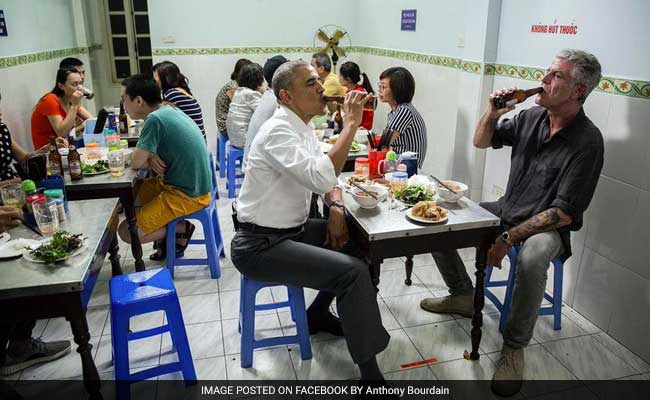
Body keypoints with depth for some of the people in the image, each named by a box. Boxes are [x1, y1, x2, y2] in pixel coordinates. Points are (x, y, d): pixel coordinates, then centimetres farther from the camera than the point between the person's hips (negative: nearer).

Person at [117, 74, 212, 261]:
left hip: (187, 196, -9)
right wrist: (150, 157, -7)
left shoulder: (155, 119, -23)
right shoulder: (170, 110, 4)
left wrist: (148, 158, 2)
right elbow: (146, 152, 16)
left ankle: (182, 229, 6)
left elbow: (136, 162, -19)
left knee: (127, 232, -8)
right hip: (192, 186, 9)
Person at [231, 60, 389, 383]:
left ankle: (318, 315, 27)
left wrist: (336, 208, -4)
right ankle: (369, 371, -5)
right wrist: (351, 124, -27)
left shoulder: (303, 128, 9)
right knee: (354, 272, -20)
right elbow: (321, 177, -35)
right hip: (260, 245, -10)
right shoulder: (278, 131, -21)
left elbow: (326, 174, 16)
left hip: (291, 231, 10)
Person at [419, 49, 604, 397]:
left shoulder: (587, 141, -18)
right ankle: (463, 295, 14)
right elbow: (481, 142, 11)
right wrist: (492, 113, -9)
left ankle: (514, 345, -15)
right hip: (506, 210, 7)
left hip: (548, 227, -6)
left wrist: (509, 238, -26)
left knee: (532, 257, -40)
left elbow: (564, 212, -21)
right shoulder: (532, 117, -1)